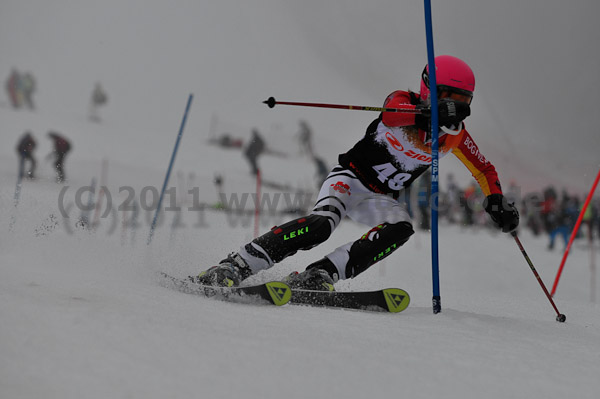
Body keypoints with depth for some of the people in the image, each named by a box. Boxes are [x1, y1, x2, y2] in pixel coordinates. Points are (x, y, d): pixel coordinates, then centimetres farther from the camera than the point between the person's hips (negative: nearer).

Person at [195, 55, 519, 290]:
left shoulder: (455, 135, 3)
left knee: (401, 229, -29)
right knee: (323, 222, -34)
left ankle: (318, 275, -35)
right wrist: (429, 114, -57)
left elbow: (485, 170, 16)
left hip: (381, 199, 5)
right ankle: (235, 266, -35)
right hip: (351, 177, -5)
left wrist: (497, 202, -3)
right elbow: (391, 113, -38)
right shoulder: (403, 101, -13)